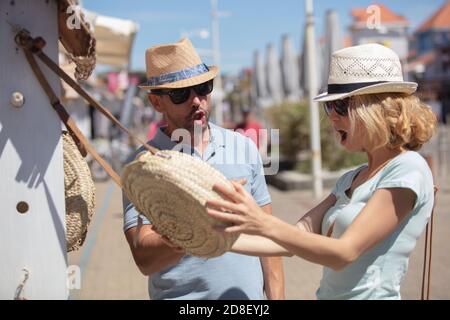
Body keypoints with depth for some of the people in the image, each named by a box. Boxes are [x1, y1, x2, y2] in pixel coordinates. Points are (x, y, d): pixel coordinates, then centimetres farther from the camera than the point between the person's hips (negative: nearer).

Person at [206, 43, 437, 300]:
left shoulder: (408, 170, -12)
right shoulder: (351, 180, 11)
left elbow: (344, 253, -20)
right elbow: (293, 241, 4)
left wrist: (263, 224, -29)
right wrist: (215, 240, -4)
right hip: (329, 293, 7)